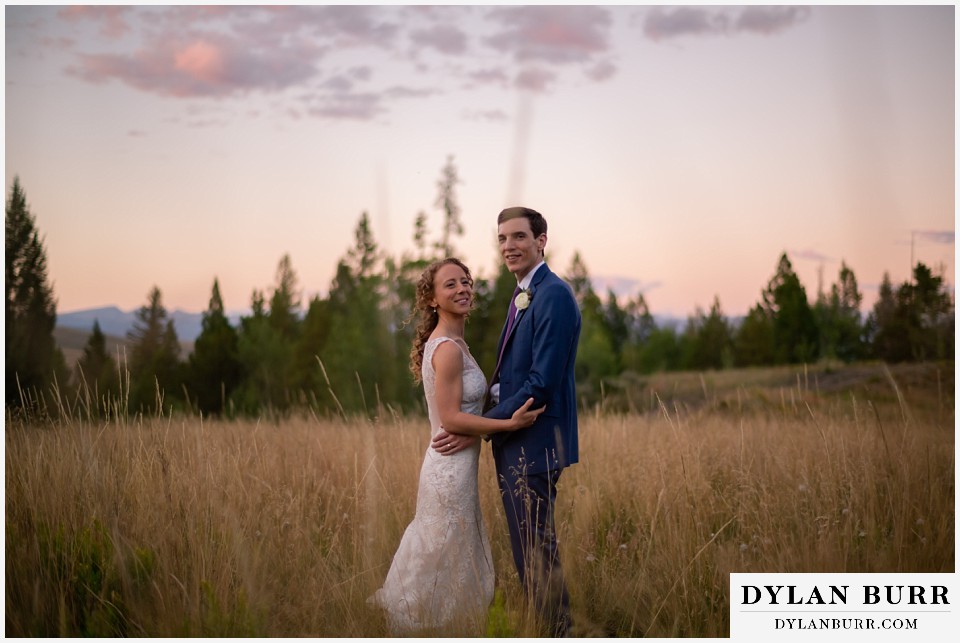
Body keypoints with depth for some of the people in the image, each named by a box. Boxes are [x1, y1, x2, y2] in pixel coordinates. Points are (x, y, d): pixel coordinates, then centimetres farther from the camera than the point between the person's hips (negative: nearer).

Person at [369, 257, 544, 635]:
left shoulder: (445, 342, 12)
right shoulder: (449, 349, -19)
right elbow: (450, 418, -21)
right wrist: (510, 423, -22)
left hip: (450, 465, 10)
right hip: (453, 468, -10)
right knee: (448, 563, 2)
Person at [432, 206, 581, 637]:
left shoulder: (554, 295, -16)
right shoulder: (522, 297, 16)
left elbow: (542, 382, -21)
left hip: (534, 443, -10)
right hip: (514, 443, 10)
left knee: (537, 550, -2)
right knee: (527, 550, 16)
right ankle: (549, 630, 27)